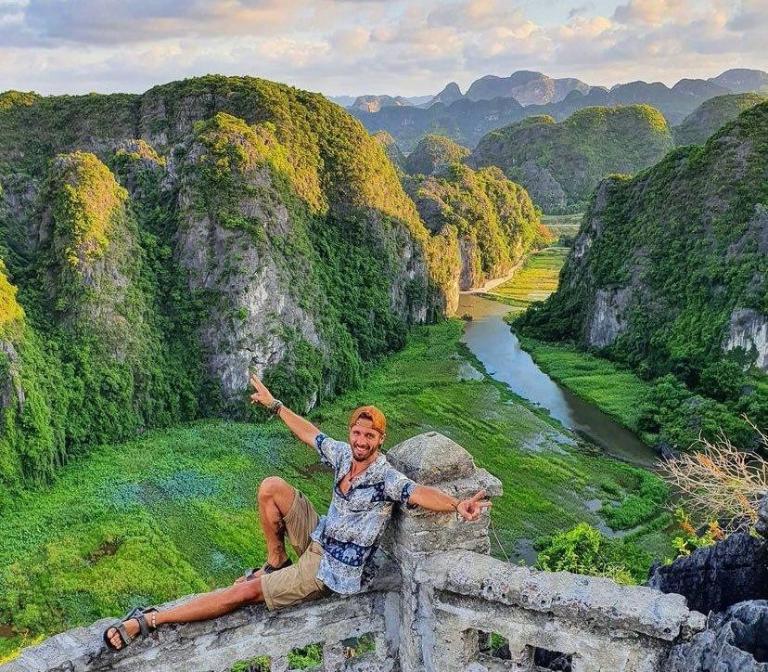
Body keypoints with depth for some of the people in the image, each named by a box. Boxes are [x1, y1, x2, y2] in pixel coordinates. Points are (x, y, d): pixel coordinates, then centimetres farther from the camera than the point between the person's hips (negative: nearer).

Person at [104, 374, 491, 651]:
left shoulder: (384, 478, -25)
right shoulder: (343, 454, -5)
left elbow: (419, 493, -42)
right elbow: (310, 434, 10)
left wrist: (457, 505, -61)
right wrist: (274, 404, 18)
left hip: (330, 570, -7)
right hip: (317, 539, 7)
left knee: (245, 591, -9)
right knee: (271, 487, -2)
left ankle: (149, 620, 0)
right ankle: (275, 562, 12)